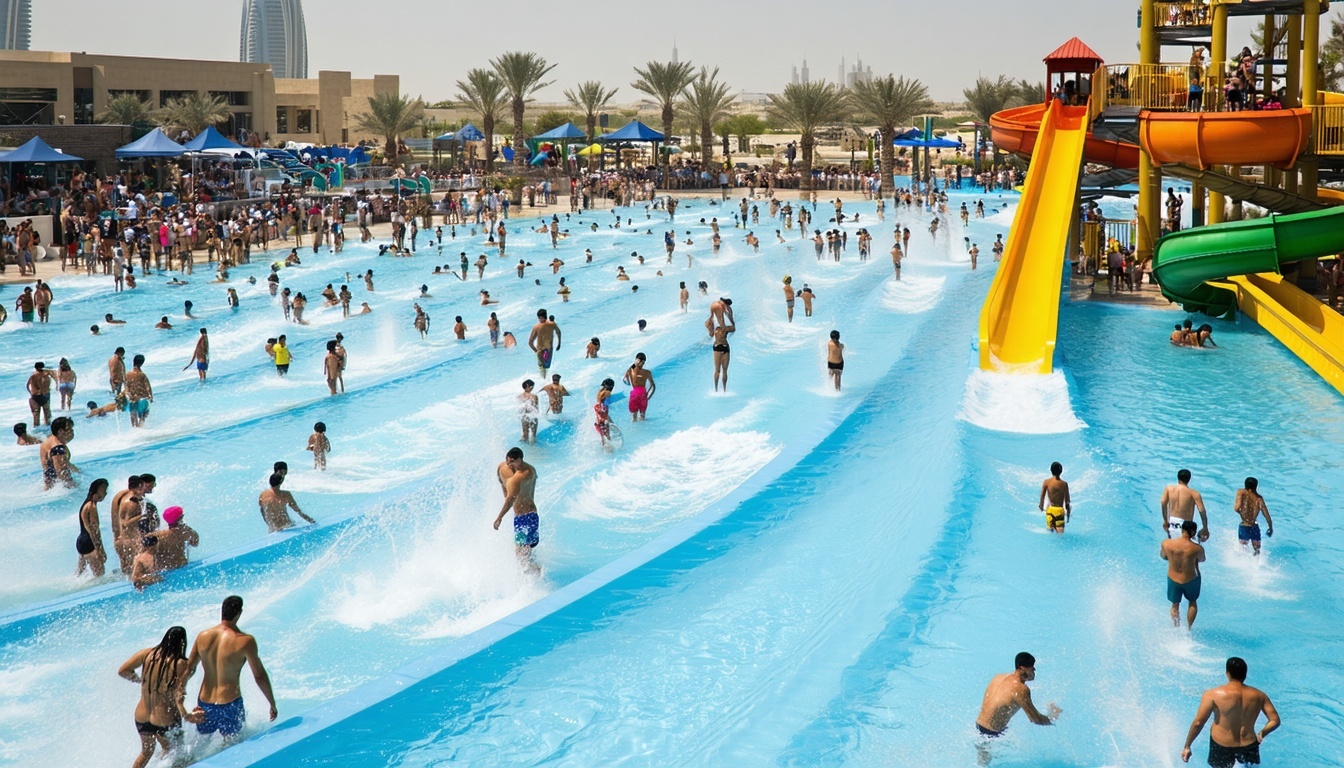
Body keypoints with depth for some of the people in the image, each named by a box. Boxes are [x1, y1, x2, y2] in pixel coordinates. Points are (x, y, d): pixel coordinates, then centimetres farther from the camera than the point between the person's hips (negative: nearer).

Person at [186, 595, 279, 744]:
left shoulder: (203, 637, -2)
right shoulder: (246, 641, -15)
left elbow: (189, 669, 8)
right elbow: (260, 676, -9)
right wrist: (273, 704, 2)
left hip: (204, 702, 4)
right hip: (229, 704, -4)